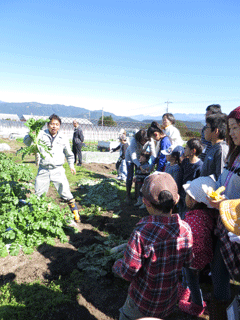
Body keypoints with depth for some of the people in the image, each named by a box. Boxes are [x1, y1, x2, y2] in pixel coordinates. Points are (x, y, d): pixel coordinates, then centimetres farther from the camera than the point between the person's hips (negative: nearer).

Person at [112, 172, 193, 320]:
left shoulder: (142, 232, -34)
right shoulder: (185, 229, -18)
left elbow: (129, 273, -23)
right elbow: (188, 262, -1)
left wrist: (117, 266, -2)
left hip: (143, 303, -4)